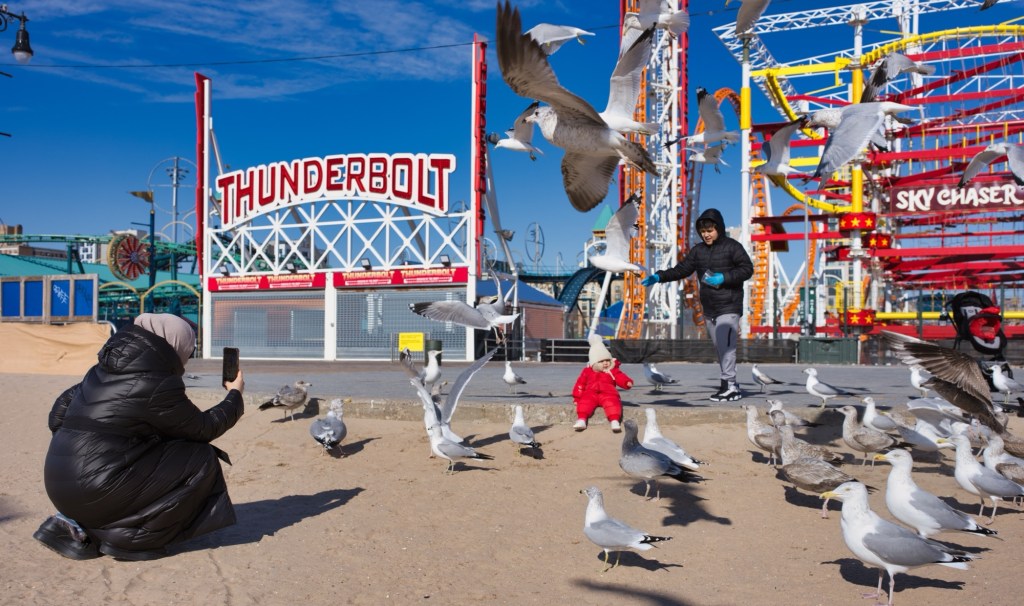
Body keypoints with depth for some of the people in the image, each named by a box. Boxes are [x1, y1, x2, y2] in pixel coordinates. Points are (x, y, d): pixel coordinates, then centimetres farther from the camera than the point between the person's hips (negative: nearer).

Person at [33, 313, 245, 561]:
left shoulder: (104, 370, 9)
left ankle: (80, 526, 16)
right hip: (96, 492, -8)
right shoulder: (157, 385, -14)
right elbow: (203, 429, -1)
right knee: (202, 460, -2)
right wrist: (235, 394, 14)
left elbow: (59, 412, 17)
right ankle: (131, 539, -1)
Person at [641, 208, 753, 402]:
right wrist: (658, 277, -3)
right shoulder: (698, 250, 12)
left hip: (729, 307, -6)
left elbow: (747, 269, -7)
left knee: (725, 346, -15)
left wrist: (724, 278, -18)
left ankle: (729, 386, -11)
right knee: (719, 348, 9)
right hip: (709, 309, 6)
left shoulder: (732, 246, -4)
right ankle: (731, 386, 16)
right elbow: (682, 269, 9)